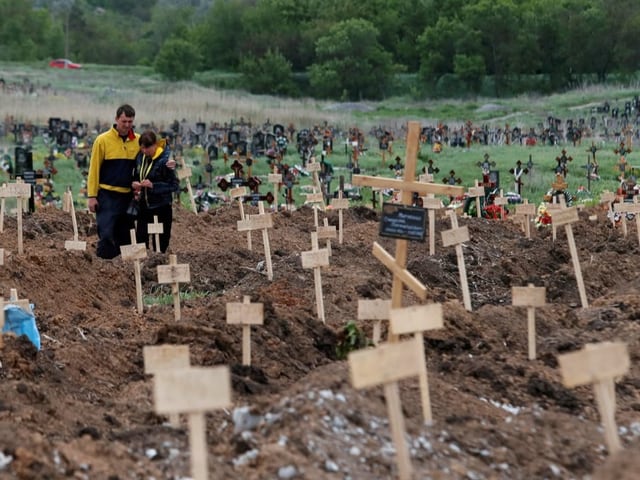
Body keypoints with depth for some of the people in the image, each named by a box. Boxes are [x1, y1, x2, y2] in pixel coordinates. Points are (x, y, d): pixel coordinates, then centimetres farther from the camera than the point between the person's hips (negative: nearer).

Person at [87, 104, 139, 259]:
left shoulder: (138, 141, 4)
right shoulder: (103, 140, -4)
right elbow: (94, 168, -3)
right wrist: (92, 195, -7)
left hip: (128, 196, 4)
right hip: (107, 195, -4)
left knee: (125, 237, 9)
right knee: (106, 235, -10)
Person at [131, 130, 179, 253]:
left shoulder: (164, 160, -14)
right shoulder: (140, 157, 3)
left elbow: (175, 185, -15)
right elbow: (136, 176, 16)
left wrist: (153, 185, -23)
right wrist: (133, 184, -6)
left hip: (161, 208, -5)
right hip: (144, 206, 5)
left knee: (160, 245, 4)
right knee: (140, 242, 4)